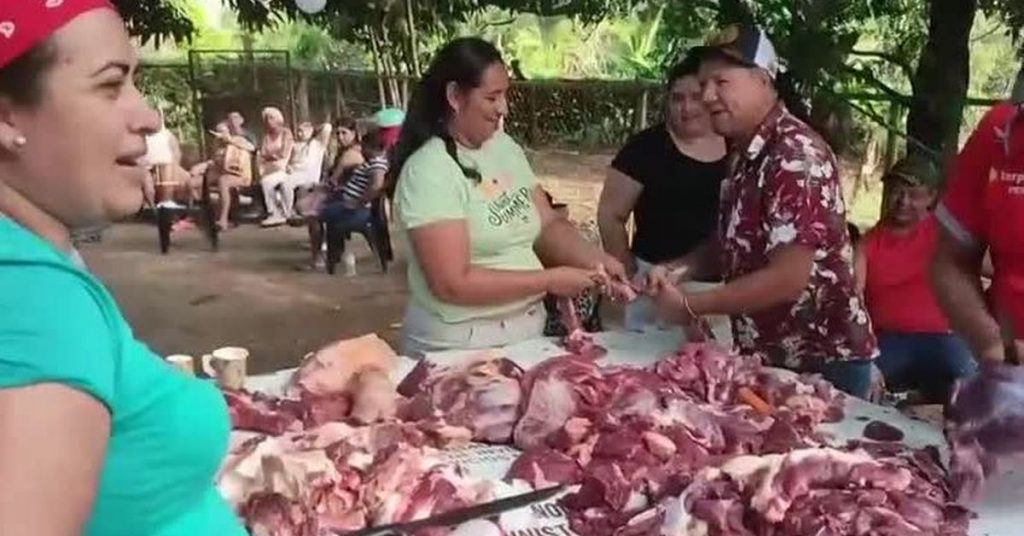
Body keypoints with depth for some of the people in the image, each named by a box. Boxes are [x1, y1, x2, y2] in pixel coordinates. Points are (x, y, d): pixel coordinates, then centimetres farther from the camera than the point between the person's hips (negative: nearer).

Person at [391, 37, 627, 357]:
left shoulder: (506, 148, 4)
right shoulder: (428, 171, -19)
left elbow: (548, 225, 8)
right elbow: (452, 284, -23)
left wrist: (595, 259, -11)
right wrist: (549, 280, -21)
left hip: (527, 330, 7)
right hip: (459, 344, -7)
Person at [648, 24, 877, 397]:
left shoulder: (796, 155, -21)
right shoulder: (746, 154, 8)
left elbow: (788, 278, -25)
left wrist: (691, 307, -17)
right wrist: (679, 269, -1)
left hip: (821, 364, -8)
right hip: (768, 358, 8)